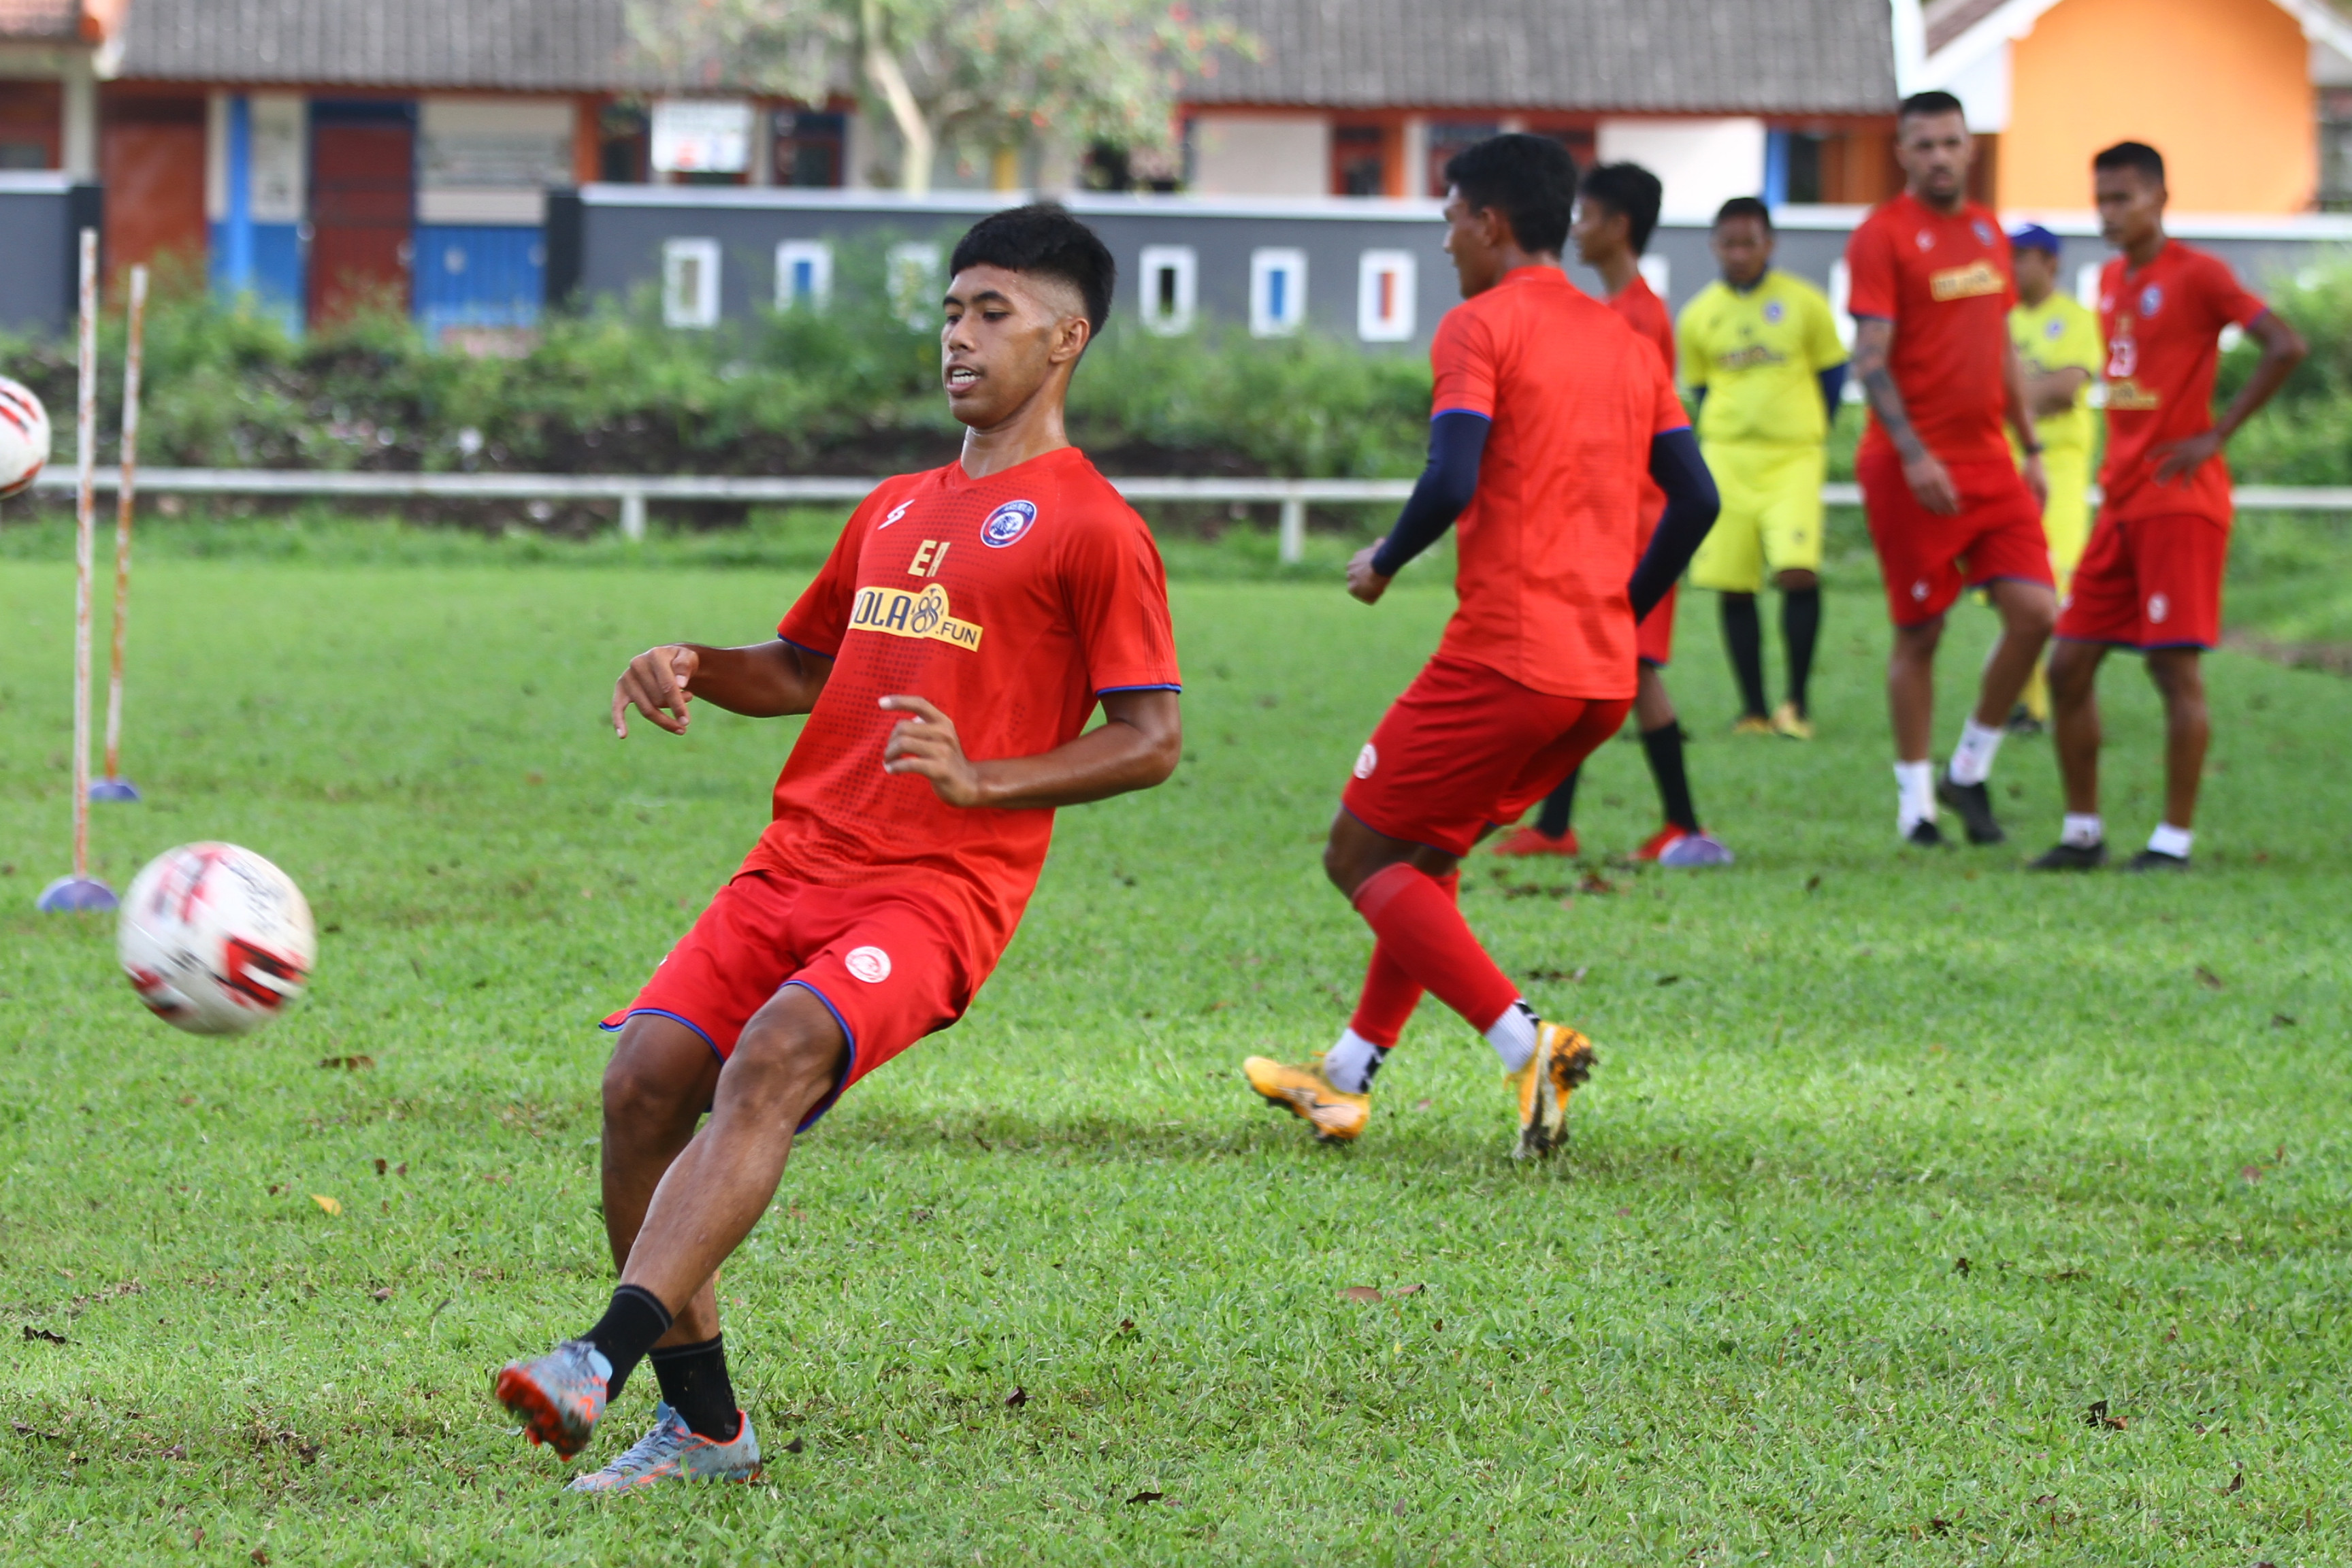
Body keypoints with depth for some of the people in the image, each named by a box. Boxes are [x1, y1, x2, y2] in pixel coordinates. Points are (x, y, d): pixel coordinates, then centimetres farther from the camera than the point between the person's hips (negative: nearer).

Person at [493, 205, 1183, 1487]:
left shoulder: (1090, 528, 0)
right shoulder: (893, 509, 24)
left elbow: (1151, 742, -4)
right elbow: (801, 668, 35)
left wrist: (986, 779, -17)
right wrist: (692, 668, 13)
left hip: (941, 888, -7)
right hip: (798, 864, 7)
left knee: (773, 1058, -31)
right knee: (645, 1076, -12)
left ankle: (605, 1359, -42)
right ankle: (700, 1419, -2)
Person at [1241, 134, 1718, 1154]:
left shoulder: (1482, 326, -6)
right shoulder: (1626, 343, 16)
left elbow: (1451, 483, -18)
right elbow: (1695, 500, 12)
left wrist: (1383, 562, 0)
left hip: (1503, 655, -8)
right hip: (1605, 678, 8)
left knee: (1360, 857, 3)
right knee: (1427, 852, 23)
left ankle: (1526, 1042, -14)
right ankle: (1346, 1078, 25)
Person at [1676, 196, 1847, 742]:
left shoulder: (1804, 304, 0)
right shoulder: (1698, 318, 6)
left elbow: (1831, 373, 11)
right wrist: (1732, 440, 10)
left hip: (1793, 458, -2)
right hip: (1727, 460, 2)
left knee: (1798, 570, -18)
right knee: (1734, 588, 1)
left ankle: (1798, 701, -6)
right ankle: (1753, 709, 11)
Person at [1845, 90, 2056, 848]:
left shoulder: (1988, 232, 14)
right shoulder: (1883, 235, -7)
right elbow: (1871, 360, -13)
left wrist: (2031, 449, 18)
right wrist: (1913, 455, -22)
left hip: (1988, 458, 6)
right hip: (1913, 465, -6)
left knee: (2034, 612, -5)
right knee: (1919, 633, 0)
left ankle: (1970, 770, 10)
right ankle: (1915, 793, 12)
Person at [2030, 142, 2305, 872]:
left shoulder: (2196, 275, -9)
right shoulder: (2112, 279, 14)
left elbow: (2286, 346, -17)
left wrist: (2217, 434, -16)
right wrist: (2120, 463, 15)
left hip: (2179, 501, -8)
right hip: (2121, 501, 8)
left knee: (2176, 666, -7)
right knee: (2069, 666, 5)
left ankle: (2175, 839, -2)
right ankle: (2082, 831, 12)